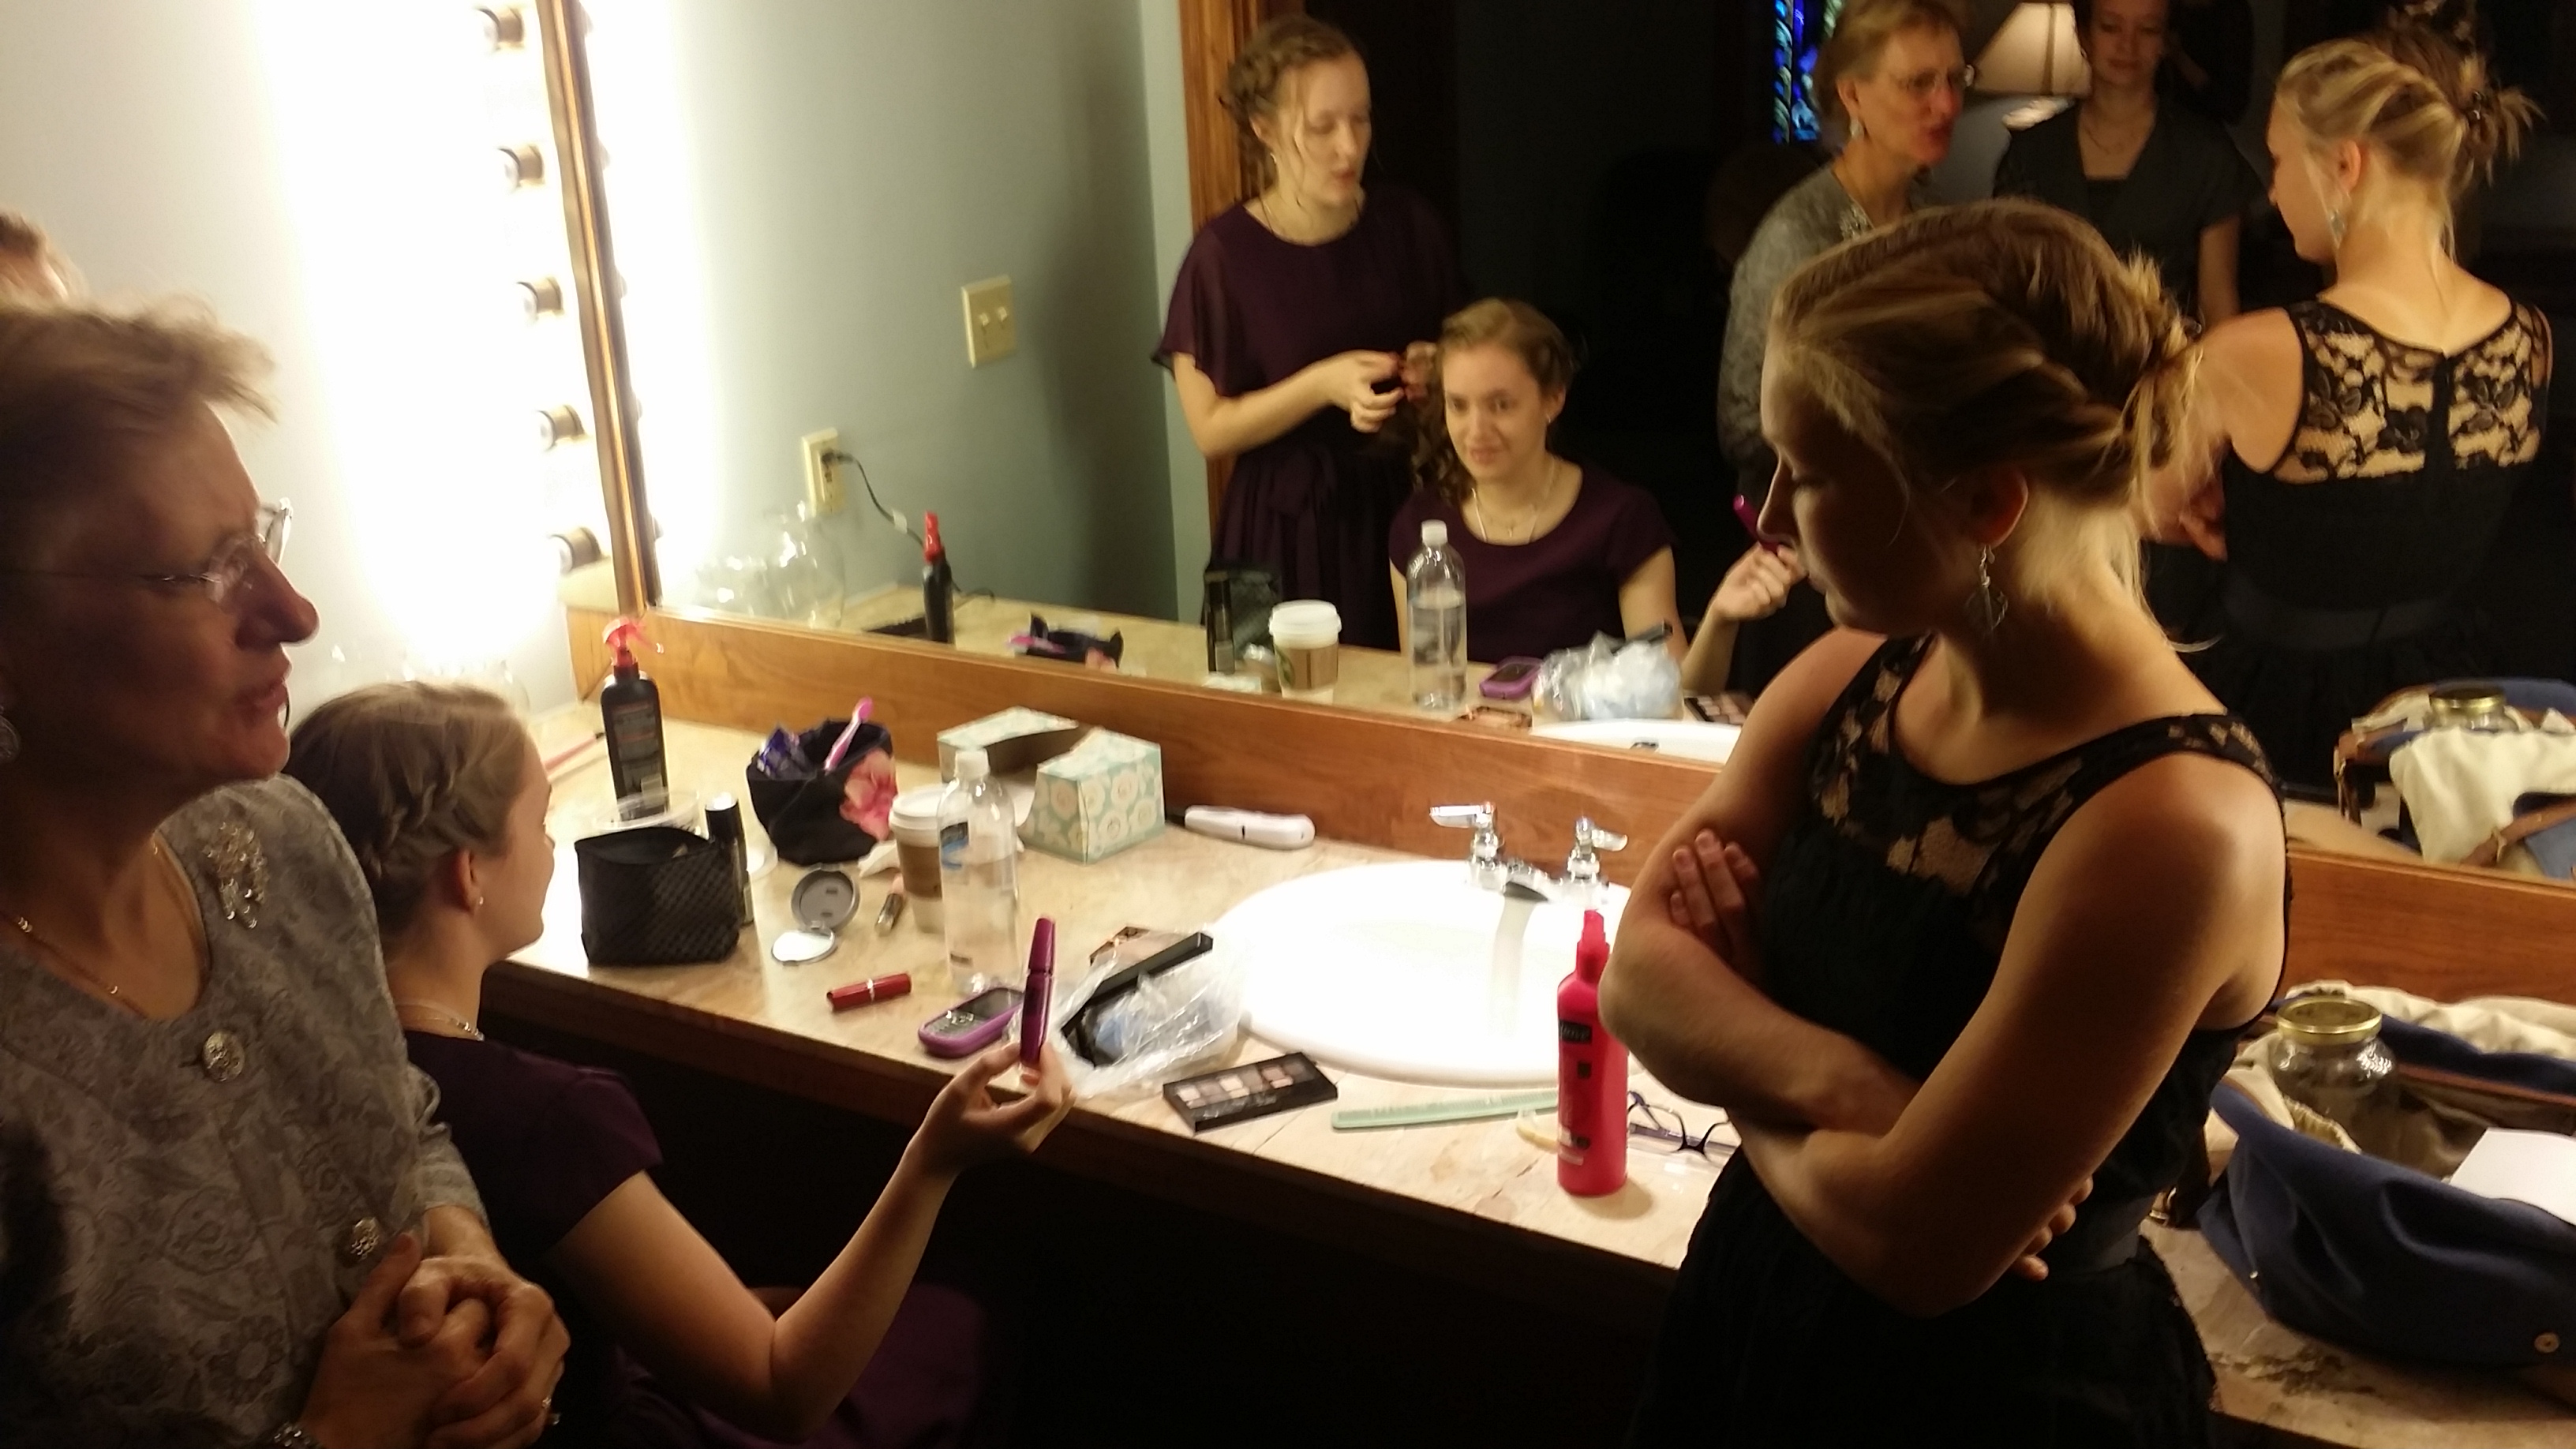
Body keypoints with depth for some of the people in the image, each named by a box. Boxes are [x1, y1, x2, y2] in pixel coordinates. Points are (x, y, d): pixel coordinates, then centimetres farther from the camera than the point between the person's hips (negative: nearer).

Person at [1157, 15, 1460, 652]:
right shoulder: (1225, 253, -12)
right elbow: (1211, 428, -10)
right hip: (1289, 526, -3)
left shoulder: (1407, 223, -2)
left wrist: (1435, 370, -9)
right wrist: (1325, 384, -21)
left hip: (1405, 502, 3)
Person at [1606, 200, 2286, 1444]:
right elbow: (1638, 974, -7)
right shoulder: (1846, 679, -6)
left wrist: (1743, 1064, -11)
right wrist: (1841, 1082, -25)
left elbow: (1914, 1243, -27)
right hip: (1753, 1317, 6)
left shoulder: (2177, 825, -29)